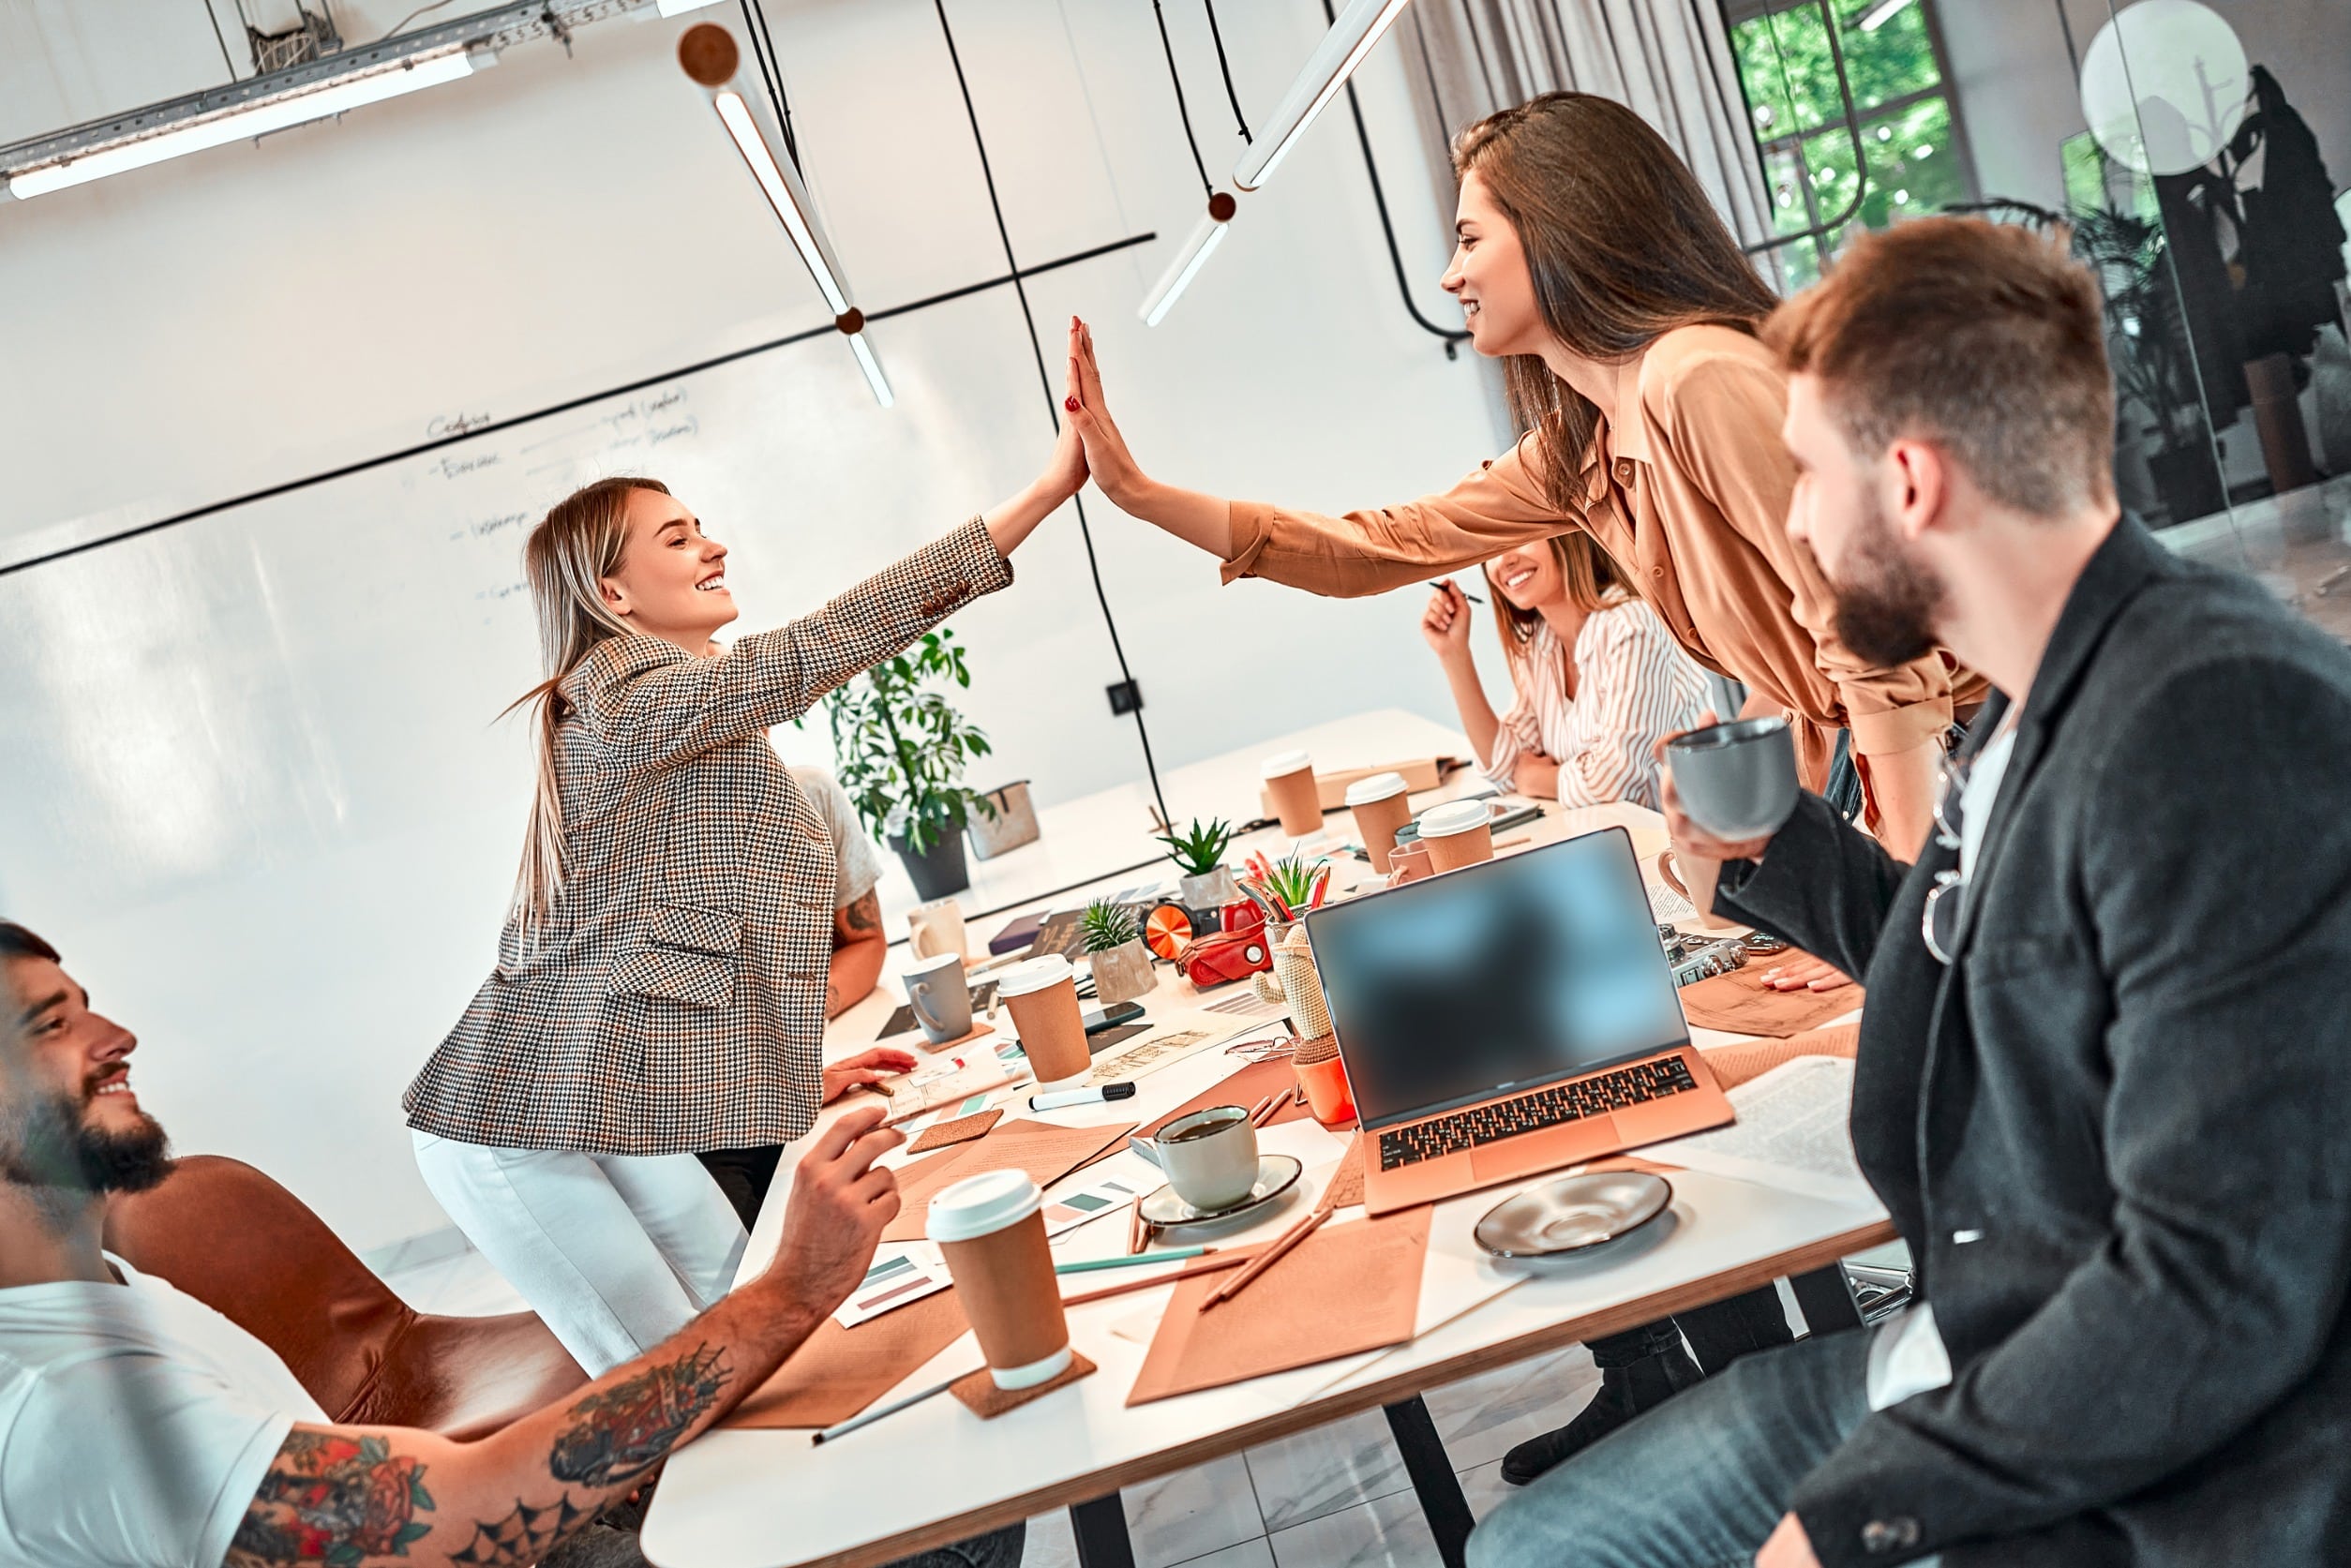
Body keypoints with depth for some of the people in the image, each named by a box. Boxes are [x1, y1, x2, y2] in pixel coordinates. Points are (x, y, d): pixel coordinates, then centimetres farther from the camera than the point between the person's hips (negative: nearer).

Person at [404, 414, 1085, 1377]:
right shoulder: (630, 700, -12)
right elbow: (825, 647, -23)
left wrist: (797, 1073, 17)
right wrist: (1047, 489, -26)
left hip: (608, 1113, 10)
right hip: (523, 1130, -9)